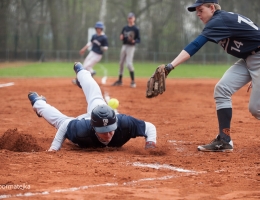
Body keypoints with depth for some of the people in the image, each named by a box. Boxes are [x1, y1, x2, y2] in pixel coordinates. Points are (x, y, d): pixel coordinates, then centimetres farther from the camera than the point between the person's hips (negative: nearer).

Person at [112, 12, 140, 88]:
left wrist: (134, 41, -26)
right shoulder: (125, 28, 10)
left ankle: (133, 81, -11)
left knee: (129, 63, -17)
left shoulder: (136, 29, -6)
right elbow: (121, 37, 17)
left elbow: (139, 40, -6)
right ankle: (120, 80, 22)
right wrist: (121, 37, -6)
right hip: (124, 46, 6)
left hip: (131, 47, -6)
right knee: (121, 63, 10)